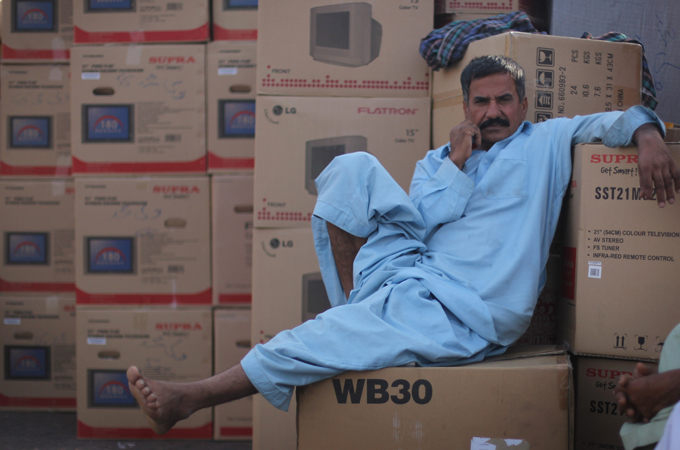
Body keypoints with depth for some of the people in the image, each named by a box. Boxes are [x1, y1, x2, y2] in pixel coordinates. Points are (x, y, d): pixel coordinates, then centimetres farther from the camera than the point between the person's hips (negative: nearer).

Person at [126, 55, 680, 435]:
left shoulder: (546, 141, 13)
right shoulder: (440, 160, 21)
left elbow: (616, 119, 5)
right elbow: (419, 220, 4)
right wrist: (457, 160, -2)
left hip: (461, 314, -5)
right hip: (410, 271, 5)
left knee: (314, 343, -20)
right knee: (354, 167, -7)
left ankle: (189, 399, -8)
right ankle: (352, 301, -8)